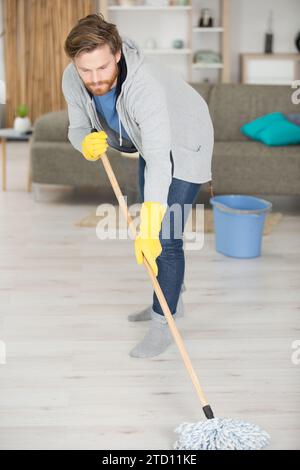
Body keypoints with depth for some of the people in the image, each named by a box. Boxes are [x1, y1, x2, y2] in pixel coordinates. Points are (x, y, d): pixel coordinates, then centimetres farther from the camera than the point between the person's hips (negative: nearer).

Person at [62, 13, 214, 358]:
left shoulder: (144, 85, -43)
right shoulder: (72, 80, -22)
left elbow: (160, 161, -49)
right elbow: (77, 129, -8)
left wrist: (148, 230, -55)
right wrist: (87, 144, -35)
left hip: (184, 145, -7)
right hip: (151, 143, 8)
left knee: (165, 237, -11)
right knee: (151, 228, 18)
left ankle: (162, 325, 4)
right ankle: (171, 300, 37)